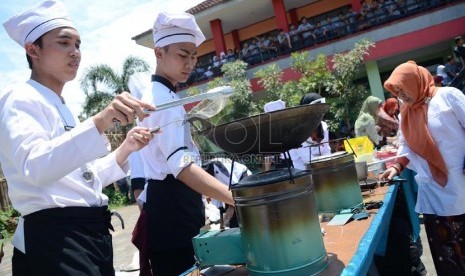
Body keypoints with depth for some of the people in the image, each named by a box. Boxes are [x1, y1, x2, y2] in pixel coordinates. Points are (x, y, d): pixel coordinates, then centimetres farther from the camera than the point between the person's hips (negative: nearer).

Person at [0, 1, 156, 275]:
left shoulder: (61, 108, 19)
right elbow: (36, 168, -27)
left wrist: (126, 148, 5)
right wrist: (100, 122, -38)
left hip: (93, 233, 9)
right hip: (55, 237, -9)